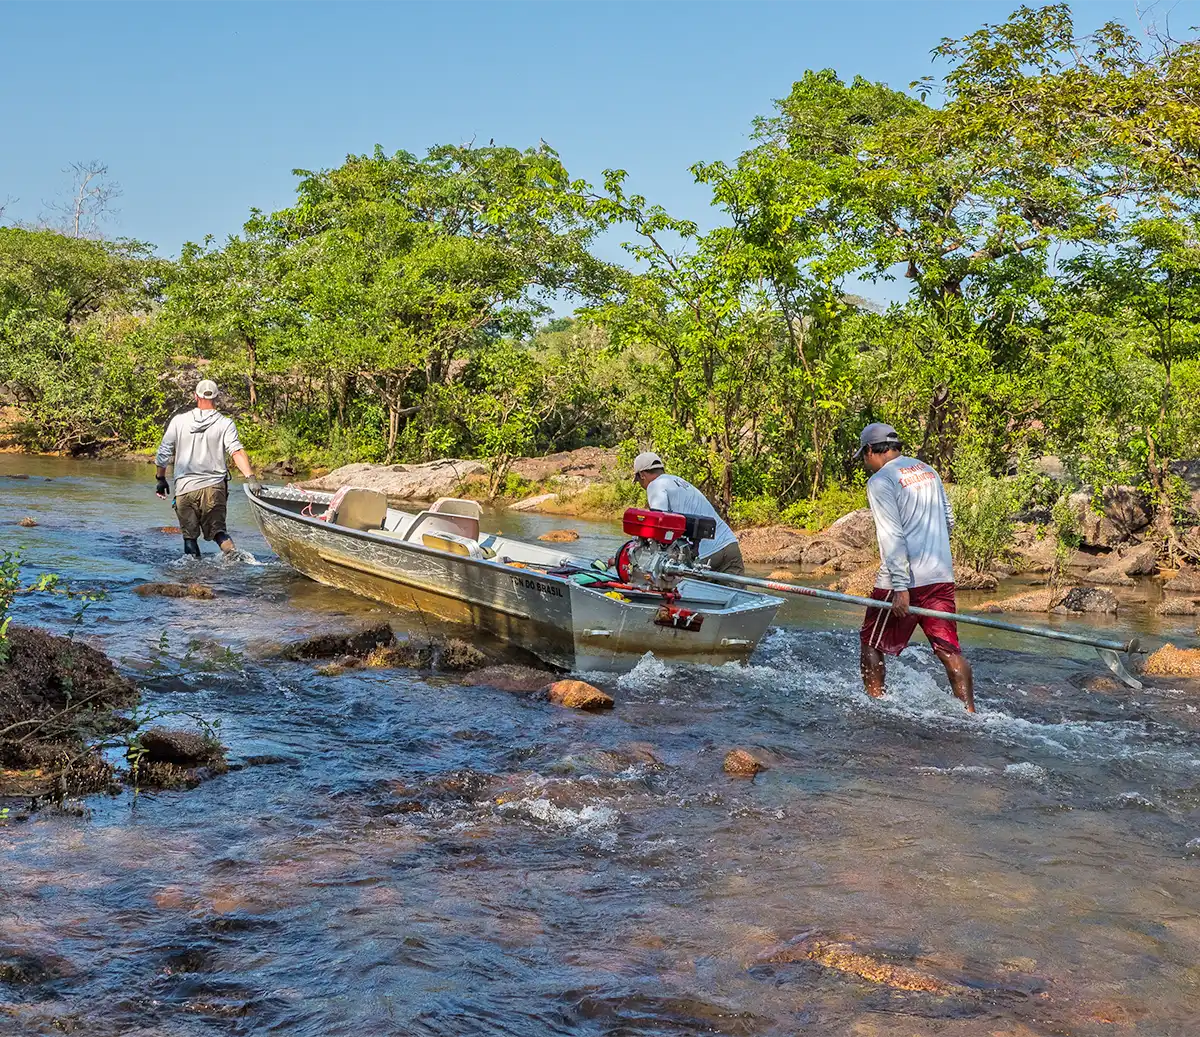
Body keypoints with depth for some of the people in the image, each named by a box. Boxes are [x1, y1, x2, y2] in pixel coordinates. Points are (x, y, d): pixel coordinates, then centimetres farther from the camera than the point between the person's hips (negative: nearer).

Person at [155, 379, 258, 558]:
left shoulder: (178, 421, 3)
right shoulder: (225, 424, -2)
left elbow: (163, 453, 7)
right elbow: (237, 451, -15)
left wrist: (161, 479, 19)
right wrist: (251, 477, -22)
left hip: (184, 488, 0)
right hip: (214, 487, 0)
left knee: (189, 534, 11)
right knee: (217, 530, 8)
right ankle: (232, 553, -18)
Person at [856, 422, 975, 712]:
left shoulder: (880, 481, -8)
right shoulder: (928, 470, 14)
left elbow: (892, 536, -16)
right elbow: (949, 521, 21)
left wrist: (900, 587, -19)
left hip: (904, 580, -6)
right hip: (942, 576, 6)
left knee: (872, 644, 10)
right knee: (949, 650, 4)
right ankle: (969, 711, -3)